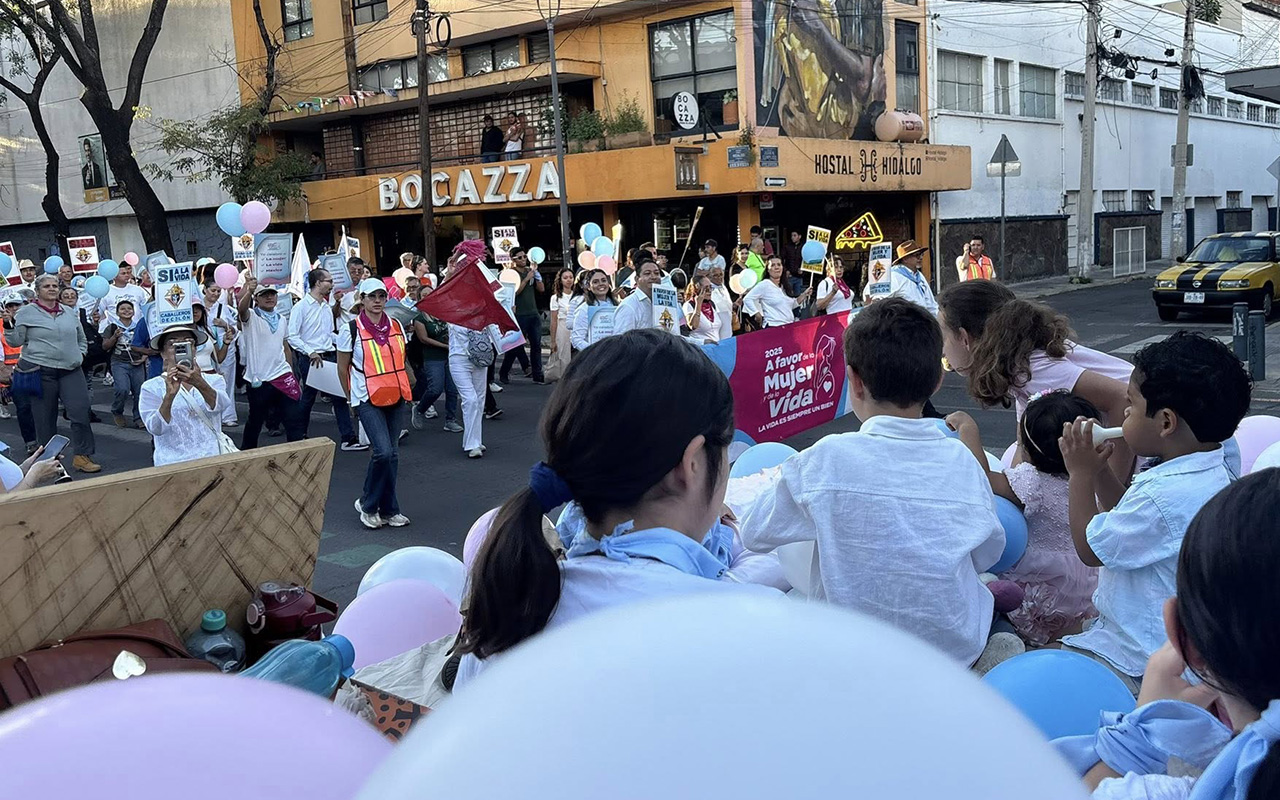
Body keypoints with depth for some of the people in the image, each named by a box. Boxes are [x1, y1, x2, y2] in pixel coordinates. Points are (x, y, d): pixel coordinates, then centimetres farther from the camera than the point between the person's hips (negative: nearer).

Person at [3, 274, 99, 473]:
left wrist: (80, 354, 10)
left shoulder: (69, 313, 14)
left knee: (81, 411, -7)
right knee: (45, 417, 4)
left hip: (71, 370, 3)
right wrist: (9, 324, -17)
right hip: (41, 372, -3)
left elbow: (82, 339, 26)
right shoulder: (26, 313, 2)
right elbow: (15, 341, -2)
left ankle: (83, 456, 0)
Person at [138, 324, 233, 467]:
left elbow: (219, 404, -10)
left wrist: (200, 384, -28)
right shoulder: (151, 388, 7)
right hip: (173, 463, -1)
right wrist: (170, 395, -22)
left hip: (213, 460, 2)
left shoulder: (213, 380, 12)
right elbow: (155, 429, -8)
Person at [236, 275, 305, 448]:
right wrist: (249, 290, -49)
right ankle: (247, 452, 31)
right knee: (255, 421, 11)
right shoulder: (251, 317, -5)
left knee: (294, 419, -2)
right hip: (258, 379, -4)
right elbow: (242, 308, -28)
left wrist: (290, 370, 16)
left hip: (283, 376, 4)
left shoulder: (282, 319, 12)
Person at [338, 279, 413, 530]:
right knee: (383, 451, -17)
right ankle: (367, 504, 3)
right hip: (368, 400, -5)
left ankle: (387, 510, 17)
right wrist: (352, 397, 6)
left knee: (392, 454, 6)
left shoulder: (396, 326, 8)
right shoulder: (350, 330, -6)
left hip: (395, 397, 5)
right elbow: (342, 368, 2)